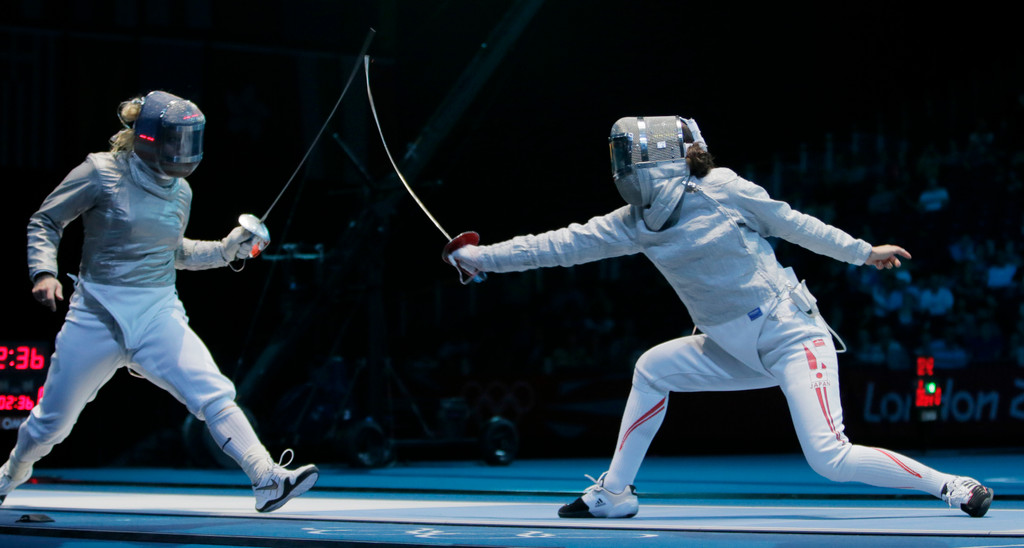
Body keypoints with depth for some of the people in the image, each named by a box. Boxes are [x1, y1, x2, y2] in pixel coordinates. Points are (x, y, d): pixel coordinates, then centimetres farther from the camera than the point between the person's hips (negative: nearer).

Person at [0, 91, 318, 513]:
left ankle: (268, 482, -26)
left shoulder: (180, 191, 5)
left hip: (158, 315, 3)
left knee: (215, 396, -18)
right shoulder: (102, 172, -11)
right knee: (52, 421, 11)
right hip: (97, 316, -3)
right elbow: (44, 222, -3)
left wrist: (226, 249, 8)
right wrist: (43, 273, -19)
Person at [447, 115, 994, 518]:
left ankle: (956, 487, -9)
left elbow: (793, 224, -4)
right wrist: (483, 256, 0)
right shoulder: (636, 223, 0)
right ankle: (614, 493, 15)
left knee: (830, 459, -20)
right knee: (651, 369, 5)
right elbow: (563, 244, 1)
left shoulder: (723, 190, -15)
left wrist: (863, 252, 3)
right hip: (741, 351, 7)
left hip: (794, 337, -7)